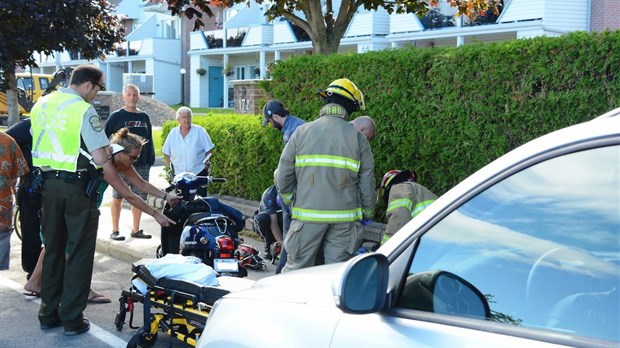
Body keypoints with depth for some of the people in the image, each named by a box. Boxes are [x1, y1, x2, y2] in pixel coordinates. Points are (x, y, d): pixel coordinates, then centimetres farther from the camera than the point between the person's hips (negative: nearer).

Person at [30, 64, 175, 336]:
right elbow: (103, 163, -16)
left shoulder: (40, 105, 10)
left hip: (48, 182, 7)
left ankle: (48, 313, 22)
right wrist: (129, 196, -11)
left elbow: (39, 143, 15)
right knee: (79, 253, 2)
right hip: (77, 185, -7)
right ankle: (72, 319, 7)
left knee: (53, 249, 15)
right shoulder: (84, 110, -13)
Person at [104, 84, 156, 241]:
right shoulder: (116, 116, -1)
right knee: (118, 198, 1)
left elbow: (149, 140, 15)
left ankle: (136, 229, 16)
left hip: (141, 165, 4)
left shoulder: (144, 117, 11)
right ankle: (115, 231, 9)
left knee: (139, 198, 6)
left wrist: (150, 160, 10)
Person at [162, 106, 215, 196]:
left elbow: (209, 150, -1)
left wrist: (206, 164, -8)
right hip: (178, 175, 3)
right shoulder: (173, 133, 5)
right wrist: (169, 167, 4)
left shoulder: (200, 131, -3)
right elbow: (166, 153, 11)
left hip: (198, 173, -3)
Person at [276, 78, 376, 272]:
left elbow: (283, 176, 2)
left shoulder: (302, 132, 1)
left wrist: (291, 202, 18)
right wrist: (367, 214, 16)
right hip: (345, 216, 0)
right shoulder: (358, 138, 1)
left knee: (296, 267, 9)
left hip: (307, 214, 0)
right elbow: (367, 183, 3)